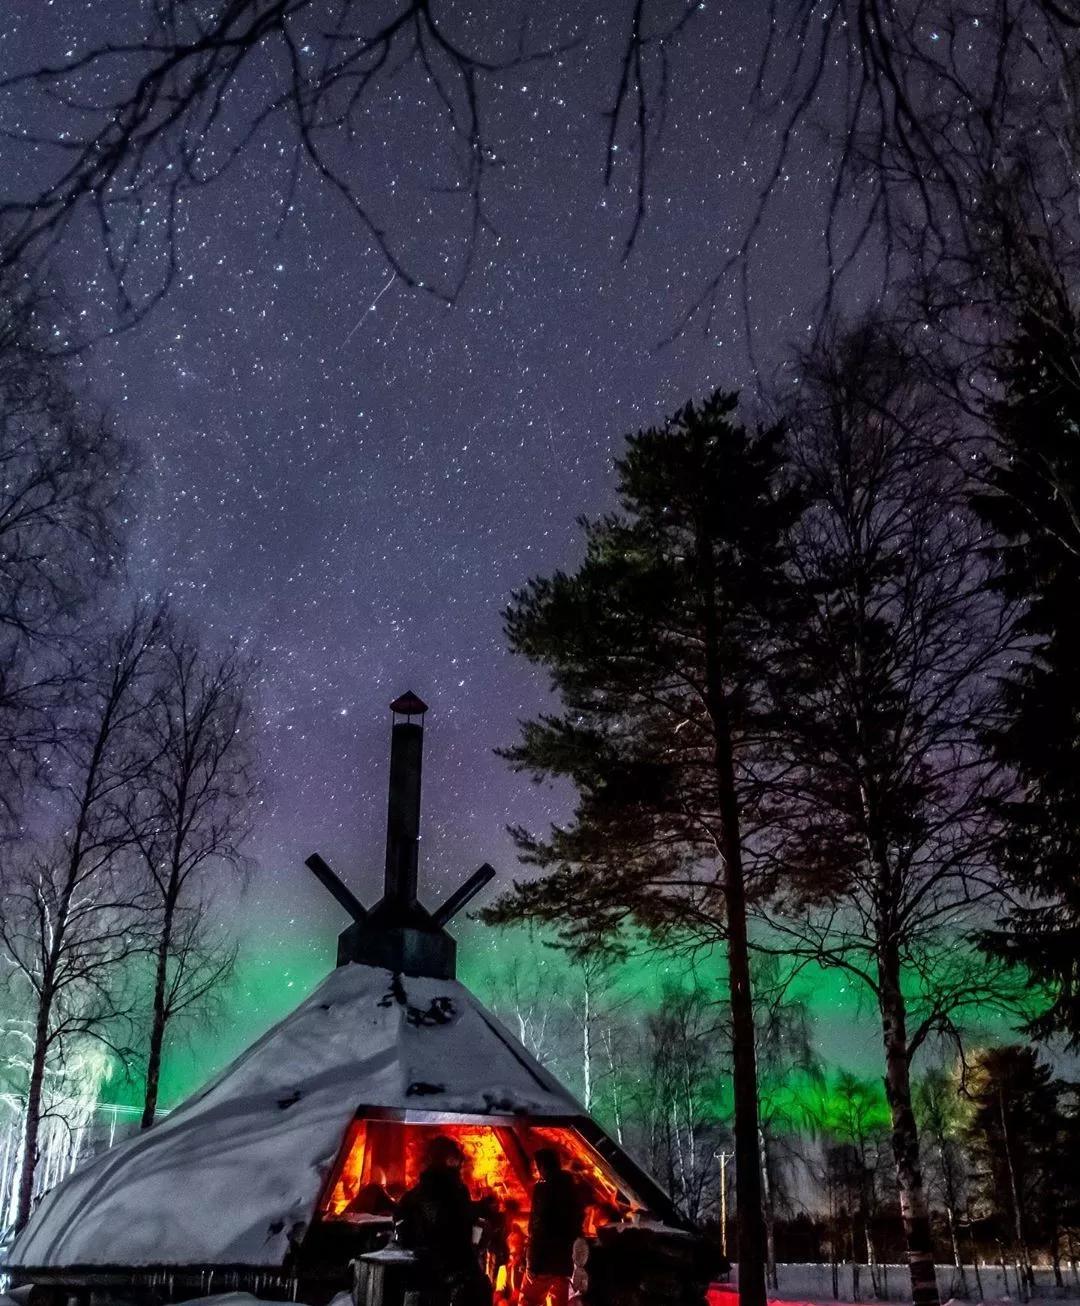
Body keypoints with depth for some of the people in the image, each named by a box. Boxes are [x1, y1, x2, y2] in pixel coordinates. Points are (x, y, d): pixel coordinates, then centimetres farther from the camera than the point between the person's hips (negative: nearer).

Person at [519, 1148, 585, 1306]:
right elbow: (577, 1223, 17)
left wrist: (532, 1262, -14)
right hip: (565, 1259, 7)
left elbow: (537, 1226, -15)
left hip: (544, 1259, -7)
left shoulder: (543, 1187, -8)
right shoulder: (572, 1188, 14)